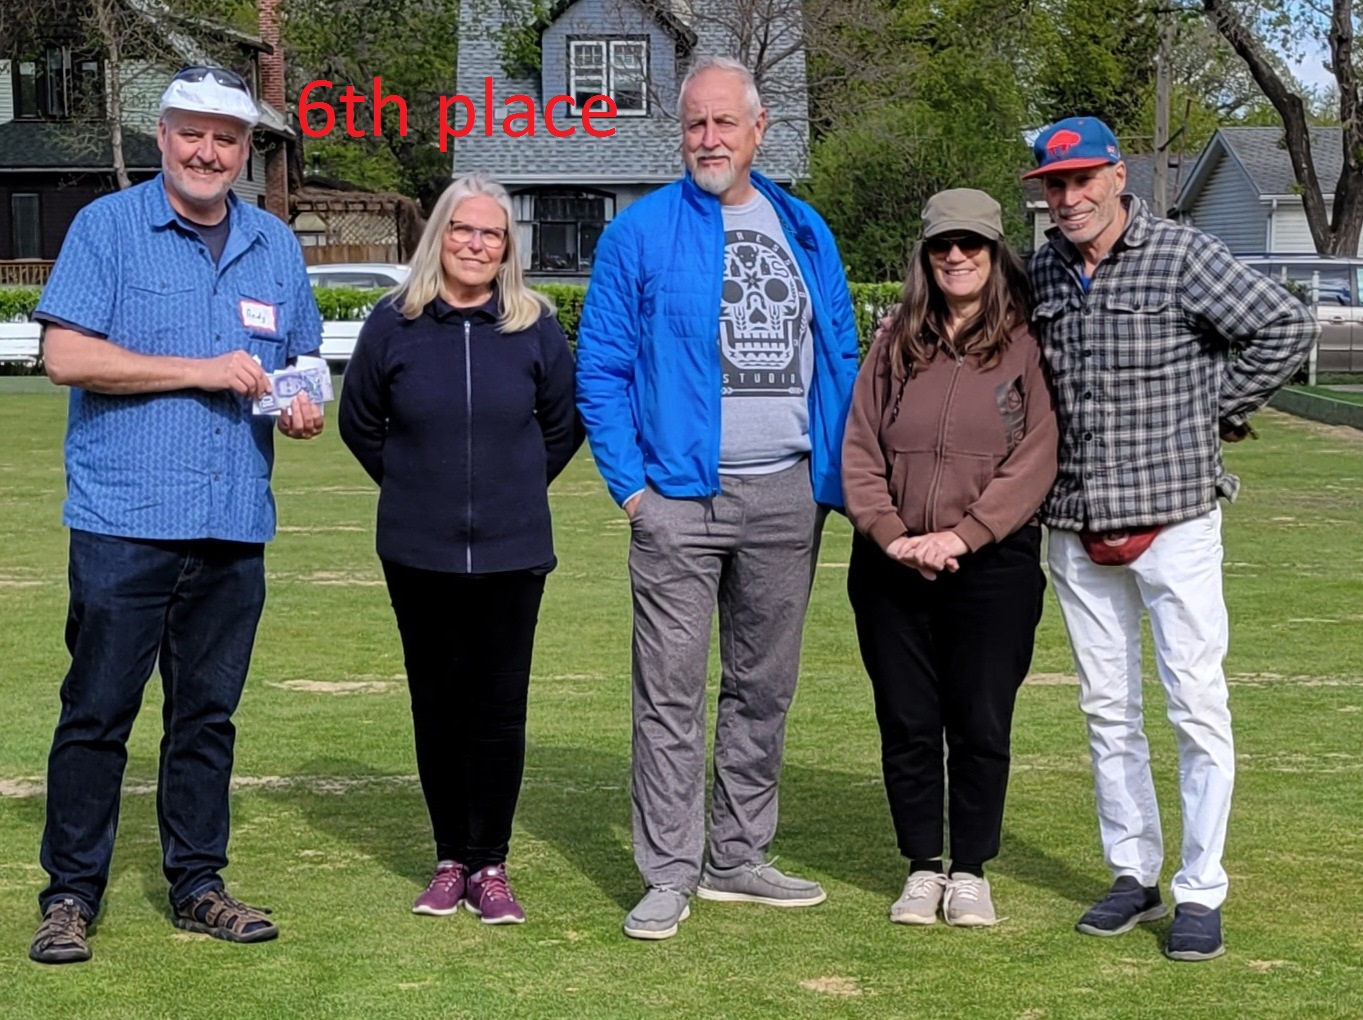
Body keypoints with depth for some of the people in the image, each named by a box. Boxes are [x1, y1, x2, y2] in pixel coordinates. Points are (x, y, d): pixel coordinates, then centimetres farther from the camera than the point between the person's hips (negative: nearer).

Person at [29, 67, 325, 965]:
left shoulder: (277, 248, 14)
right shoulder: (108, 227, -1)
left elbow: (299, 364, 23)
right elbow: (66, 354, -10)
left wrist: (303, 409, -1)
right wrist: (200, 371, -14)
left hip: (234, 528, 4)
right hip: (124, 520, -4)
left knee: (208, 715, 11)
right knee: (98, 713, -1)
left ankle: (197, 884, 20)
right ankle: (71, 894, 7)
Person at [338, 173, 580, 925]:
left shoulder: (534, 327, -1)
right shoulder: (394, 323, -2)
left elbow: (563, 424, 12)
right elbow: (359, 423, 12)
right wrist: (414, 485, 12)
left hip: (512, 553, 0)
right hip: (419, 554, 1)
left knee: (500, 710, 1)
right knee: (437, 707, 8)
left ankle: (490, 865, 11)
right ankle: (450, 860, 19)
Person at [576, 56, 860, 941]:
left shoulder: (806, 233, 10)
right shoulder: (641, 234, -2)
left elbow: (840, 360, 14)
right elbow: (601, 369, -2)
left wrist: (839, 475, 6)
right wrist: (630, 484, -8)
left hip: (787, 495, 4)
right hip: (681, 495, -4)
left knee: (764, 687, 12)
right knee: (672, 692, -3)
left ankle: (740, 858, 23)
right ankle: (671, 875, 5)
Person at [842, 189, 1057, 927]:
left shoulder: (1027, 347, -1)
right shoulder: (896, 346, 9)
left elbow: (1033, 462, -8)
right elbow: (858, 450, 4)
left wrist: (959, 536, -16)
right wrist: (890, 534, -11)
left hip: (994, 567, -3)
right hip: (891, 567, 3)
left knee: (981, 724, 3)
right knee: (906, 723, 7)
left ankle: (970, 869, 17)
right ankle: (922, 867, 20)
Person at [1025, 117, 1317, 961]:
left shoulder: (1182, 254, -6)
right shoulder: (1042, 274, 9)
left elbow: (1287, 327, -6)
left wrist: (1216, 410, -4)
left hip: (1174, 517, -5)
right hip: (1076, 527, 5)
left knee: (1198, 708, -4)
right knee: (1108, 711, 11)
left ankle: (1202, 893, 4)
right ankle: (1134, 875, 22)